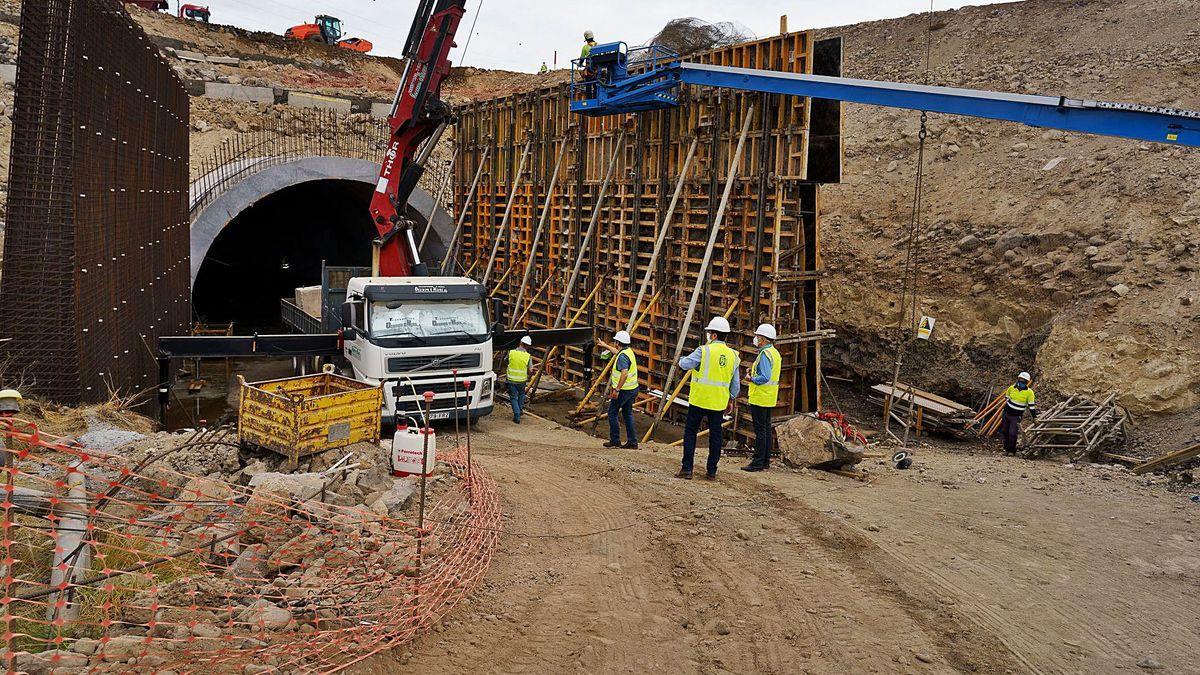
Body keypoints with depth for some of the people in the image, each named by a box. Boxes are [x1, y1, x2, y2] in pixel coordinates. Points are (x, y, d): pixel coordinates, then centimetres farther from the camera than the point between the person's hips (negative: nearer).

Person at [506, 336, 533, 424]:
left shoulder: (511, 353, -8)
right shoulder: (527, 356, -8)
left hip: (511, 379, -1)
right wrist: (528, 377, 15)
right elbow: (530, 370, -6)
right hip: (522, 380, 1)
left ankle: (517, 416, 0)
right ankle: (520, 411, 34)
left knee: (513, 398, 7)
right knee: (521, 395, 26)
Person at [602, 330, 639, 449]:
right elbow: (617, 352, 33)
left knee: (612, 413, 3)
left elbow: (624, 373, -33)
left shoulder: (622, 356, -21)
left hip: (623, 390, -9)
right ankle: (632, 442, 12)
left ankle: (615, 440, 6)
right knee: (627, 414, 13)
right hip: (632, 389, 9)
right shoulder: (629, 351, 10)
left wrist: (617, 389, -30)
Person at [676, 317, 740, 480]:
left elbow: (685, 364, -11)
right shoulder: (733, 355, 6)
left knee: (690, 432, 5)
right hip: (719, 402, 4)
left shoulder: (704, 351, -12)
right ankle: (711, 472, 15)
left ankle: (687, 469, 2)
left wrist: (682, 359, 13)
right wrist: (731, 400, 23)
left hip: (699, 400, -4)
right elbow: (735, 384, 11)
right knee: (715, 435, 11)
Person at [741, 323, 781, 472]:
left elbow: (764, 377, -26)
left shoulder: (765, 354, -17)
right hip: (770, 398, 10)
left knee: (760, 430, -7)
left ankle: (758, 462, -4)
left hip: (760, 397, -10)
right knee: (766, 429, 12)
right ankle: (766, 461, 17)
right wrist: (754, 371, 13)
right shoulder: (775, 352, 15)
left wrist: (752, 378, -10)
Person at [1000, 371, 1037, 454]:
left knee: (1012, 433, -12)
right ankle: (1006, 449, 26)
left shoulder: (1029, 392, -12)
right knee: (1005, 432, 10)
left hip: (1016, 416, -4)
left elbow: (1031, 406, -7)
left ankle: (1012, 451, 5)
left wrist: (1034, 417, -5)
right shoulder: (1012, 388, -3)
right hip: (1007, 413, 4)